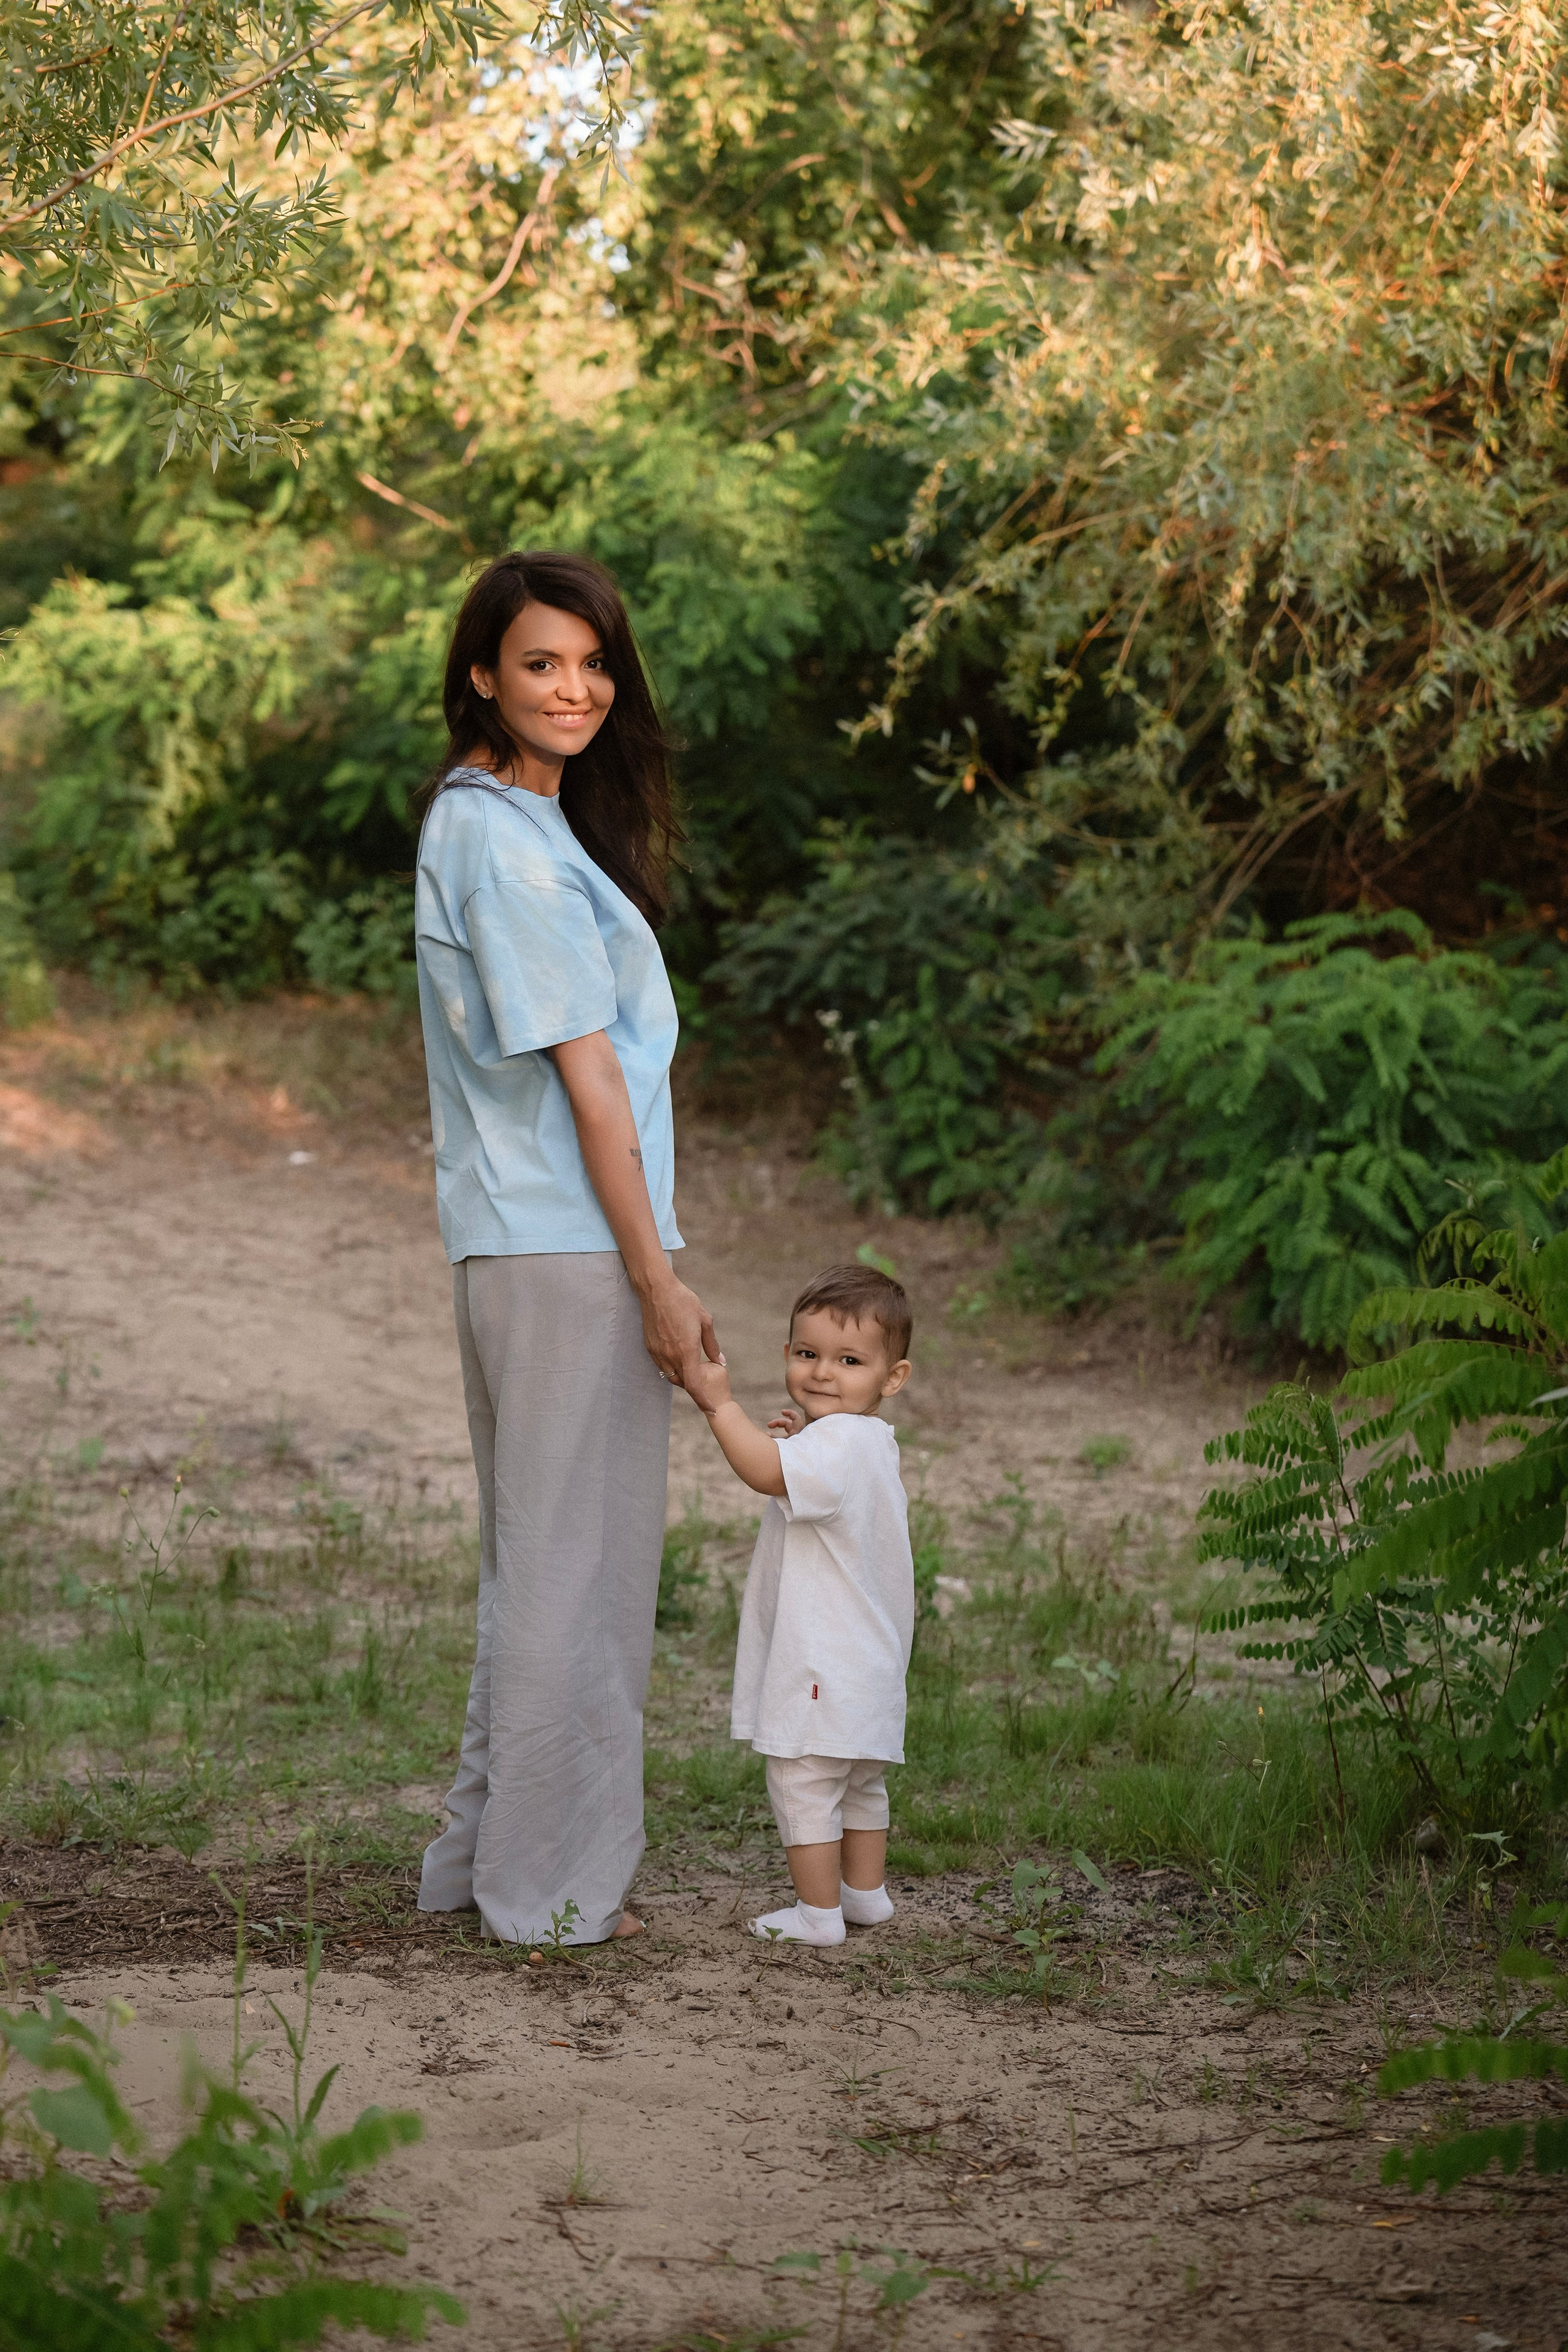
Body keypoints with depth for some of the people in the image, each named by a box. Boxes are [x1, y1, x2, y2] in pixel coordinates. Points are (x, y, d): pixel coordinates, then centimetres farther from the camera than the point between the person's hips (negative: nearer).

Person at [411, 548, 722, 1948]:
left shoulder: (476, 822, 16)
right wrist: (659, 1278, -14)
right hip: (572, 1251, -10)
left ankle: (483, 1856, 25)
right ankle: (550, 1885, 6)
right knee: (577, 1567, -2)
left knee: (535, 1561, 17)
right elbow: (585, 1074, -16)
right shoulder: (512, 844, -15)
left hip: (516, 1245, 10)